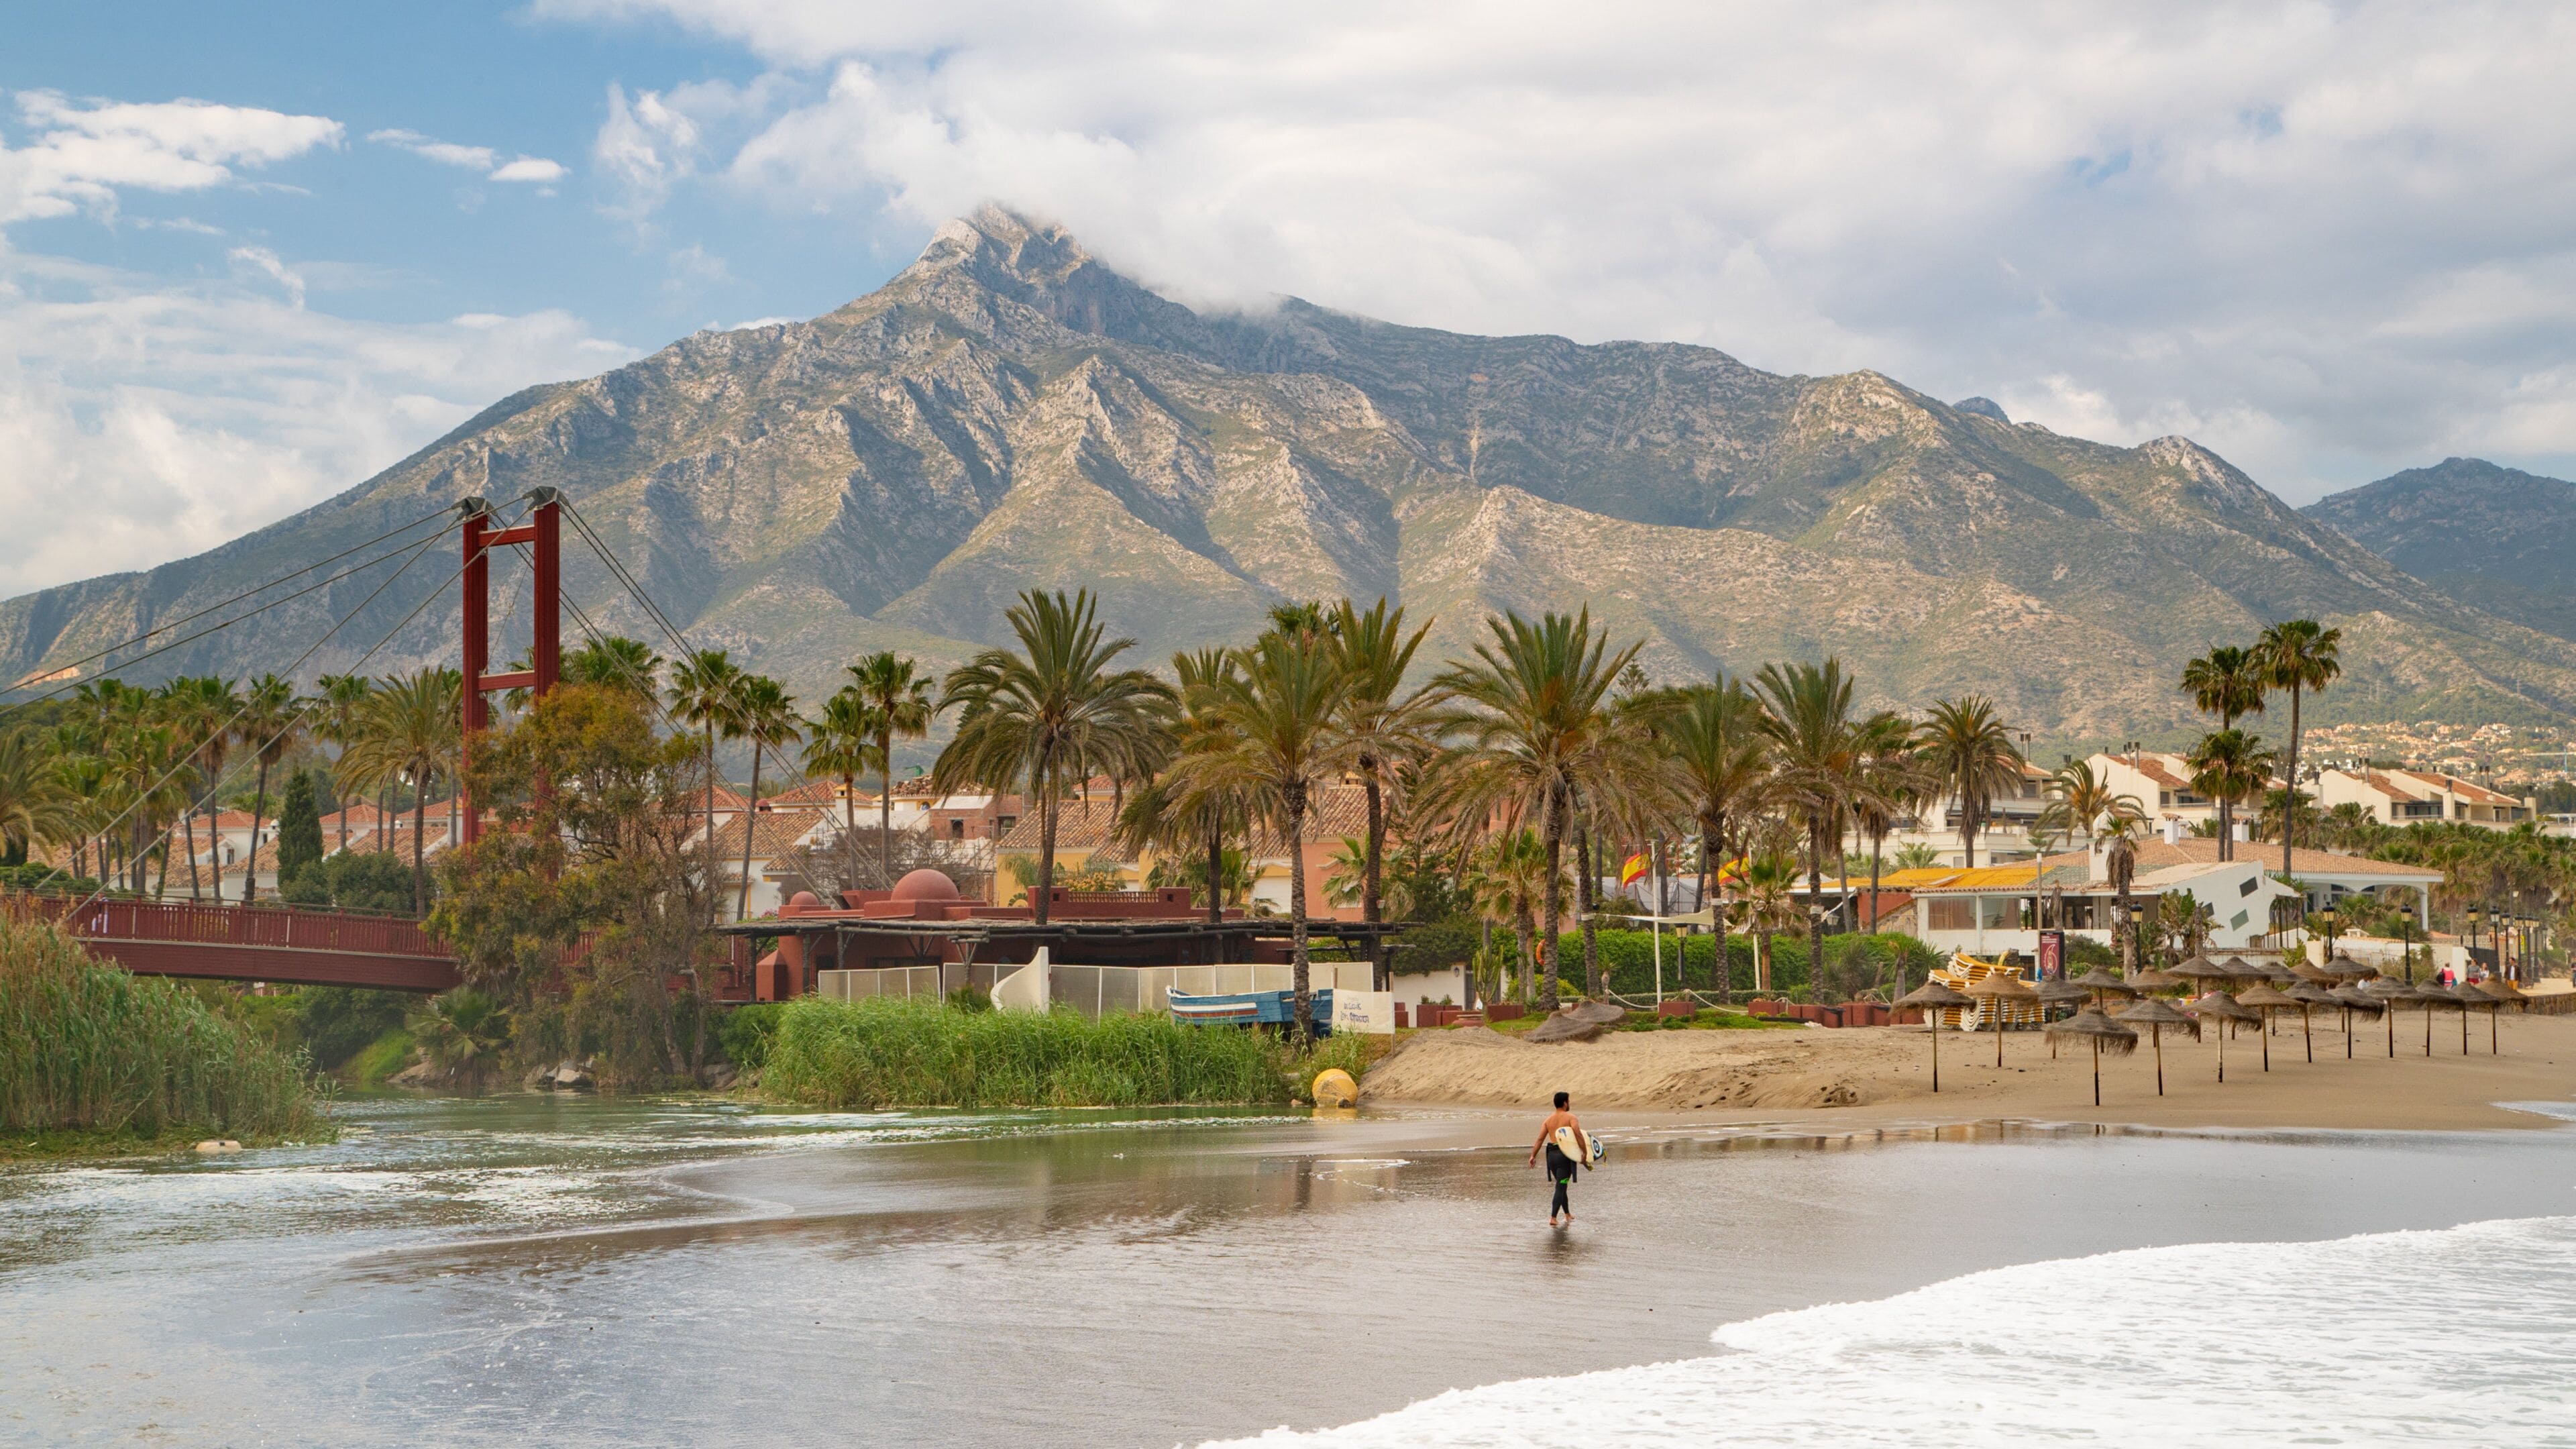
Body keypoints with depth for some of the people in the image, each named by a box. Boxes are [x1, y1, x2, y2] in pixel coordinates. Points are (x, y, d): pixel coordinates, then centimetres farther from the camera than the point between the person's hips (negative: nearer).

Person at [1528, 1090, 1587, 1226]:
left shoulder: (1548, 1120, 12)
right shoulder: (1570, 1117, -4)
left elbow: (1540, 1139, 3)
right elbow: (1578, 1135, -18)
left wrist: (1533, 1156, -1)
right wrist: (1585, 1153, -13)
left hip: (1551, 1154, 6)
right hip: (1565, 1155, -6)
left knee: (1561, 1186, 21)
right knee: (1561, 1188, -5)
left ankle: (1568, 1215, 31)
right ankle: (1553, 1218, -14)